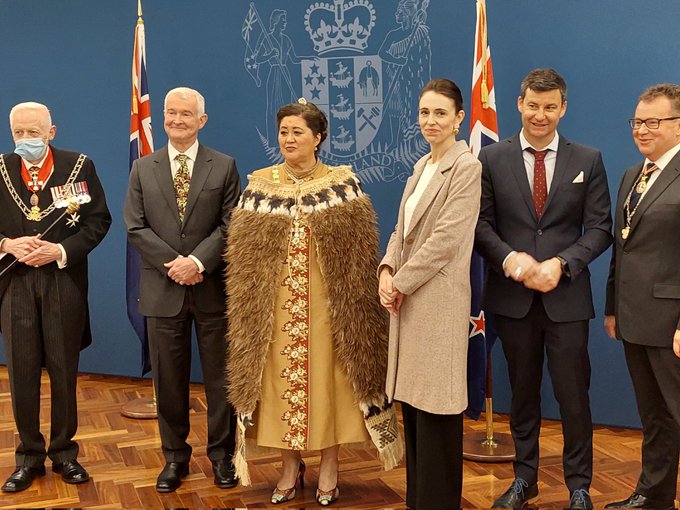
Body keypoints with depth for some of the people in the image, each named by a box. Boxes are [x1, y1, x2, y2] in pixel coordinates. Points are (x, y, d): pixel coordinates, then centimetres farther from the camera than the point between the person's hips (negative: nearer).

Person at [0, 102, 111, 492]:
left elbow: (99, 220, -2)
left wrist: (61, 251, -14)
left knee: (64, 371, 7)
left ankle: (64, 451, 22)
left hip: (64, 281, -1)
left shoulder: (80, 166, 0)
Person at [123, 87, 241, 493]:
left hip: (213, 289, -1)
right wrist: (172, 263, -11)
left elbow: (231, 225, -4)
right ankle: (175, 456, 24)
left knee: (220, 376, 7)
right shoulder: (143, 169, 8)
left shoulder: (224, 166, 3)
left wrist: (198, 261, -17)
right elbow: (135, 227, 1)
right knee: (169, 378, 9)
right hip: (163, 289, 2)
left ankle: (222, 454, 22)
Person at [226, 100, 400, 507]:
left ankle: (329, 468, 22)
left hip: (328, 303, -1)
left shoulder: (343, 182, -1)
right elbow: (244, 257, 3)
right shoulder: (260, 184, 4)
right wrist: (251, 306, -2)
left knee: (327, 378, 5)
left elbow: (360, 254, -3)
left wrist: (354, 305, -8)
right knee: (282, 380, 7)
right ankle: (291, 467, 24)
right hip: (277, 305, 2)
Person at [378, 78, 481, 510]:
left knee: (435, 409, 0)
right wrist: (387, 270, -3)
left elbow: (445, 240, -16)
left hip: (439, 299, -8)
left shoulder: (467, 167, -10)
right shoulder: (423, 166, 16)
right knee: (411, 402, 13)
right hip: (408, 298, 8)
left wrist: (401, 282, -12)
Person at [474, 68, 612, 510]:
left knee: (573, 395, 4)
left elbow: (599, 228, 0)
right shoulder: (491, 159, 3)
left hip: (566, 295, 0)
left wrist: (561, 263, -15)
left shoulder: (588, 160, 4)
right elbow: (482, 224, 0)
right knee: (523, 392, 13)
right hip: (513, 295, 1)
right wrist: (509, 258, -18)